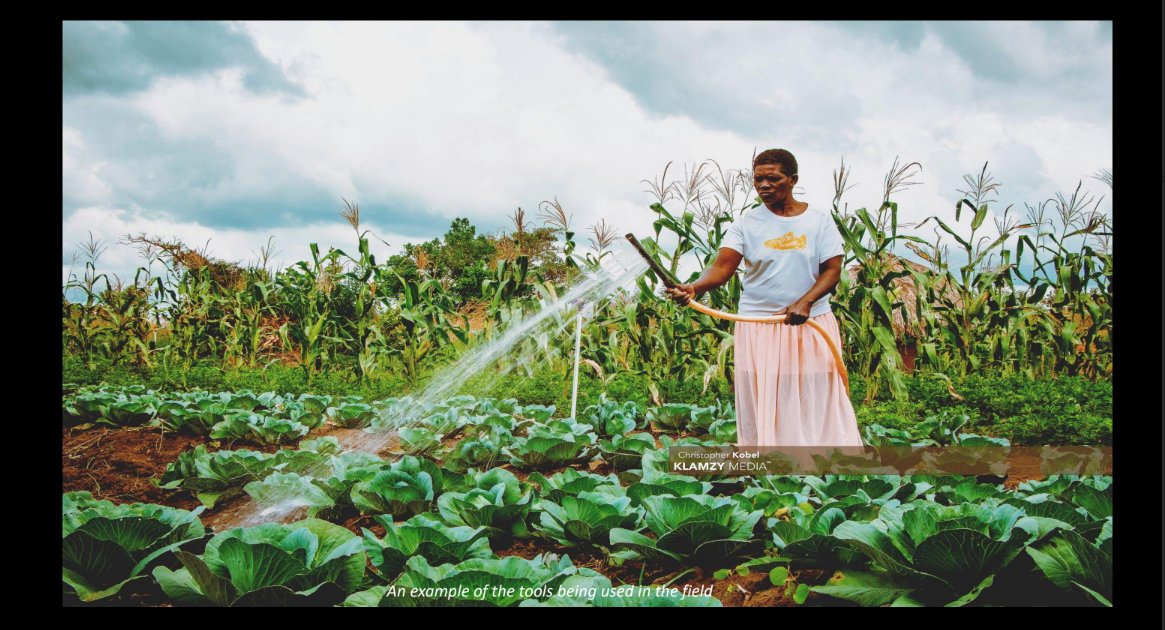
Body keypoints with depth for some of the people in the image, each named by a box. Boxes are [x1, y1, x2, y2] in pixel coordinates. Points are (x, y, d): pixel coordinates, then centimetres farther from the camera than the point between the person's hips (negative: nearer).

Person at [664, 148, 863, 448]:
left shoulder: (819, 220, 2)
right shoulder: (746, 223, -1)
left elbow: (833, 269, -3)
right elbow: (722, 266, -13)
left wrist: (804, 302, -21)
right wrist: (694, 288, -34)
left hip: (812, 325, 0)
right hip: (759, 327, 0)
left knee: (816, 400, 5)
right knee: (763, 402, 0)